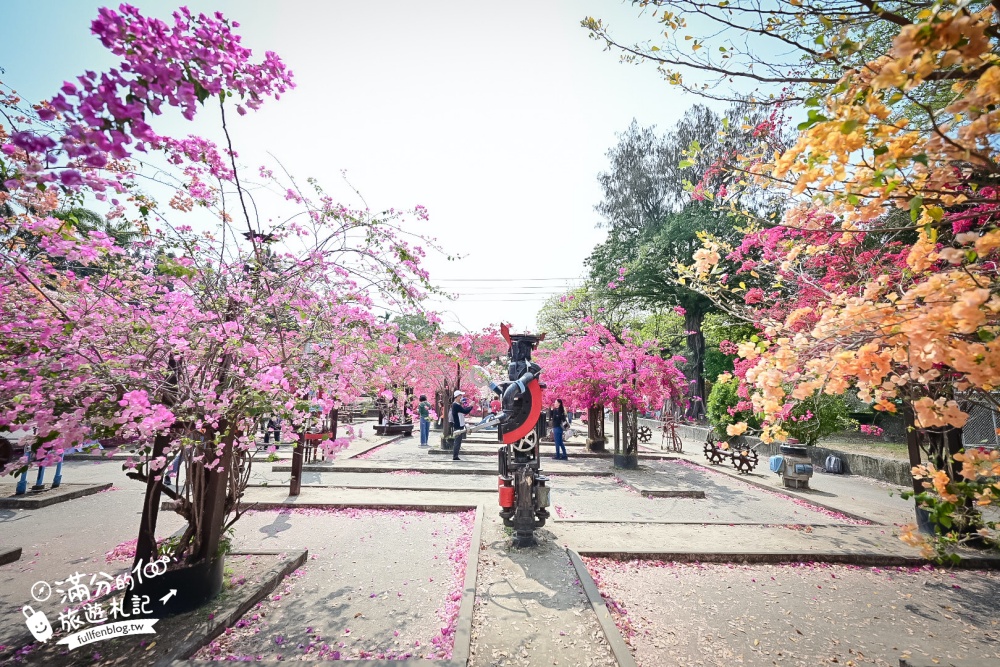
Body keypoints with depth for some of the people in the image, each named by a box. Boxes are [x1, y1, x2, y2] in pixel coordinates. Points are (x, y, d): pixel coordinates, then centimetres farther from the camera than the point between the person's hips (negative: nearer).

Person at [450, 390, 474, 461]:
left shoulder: (455, 405, 14)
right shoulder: (456, 405, -18)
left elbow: (463, 412, 17)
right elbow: (465, 411, -23)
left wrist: (468, 407, 5)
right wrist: (471, 406, -10)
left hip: (459, 426, 10)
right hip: (458, 426, -10)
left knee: (457, 442, 14)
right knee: (458, 442, -5)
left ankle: (455, 456, 19)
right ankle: (455, 457, -1)